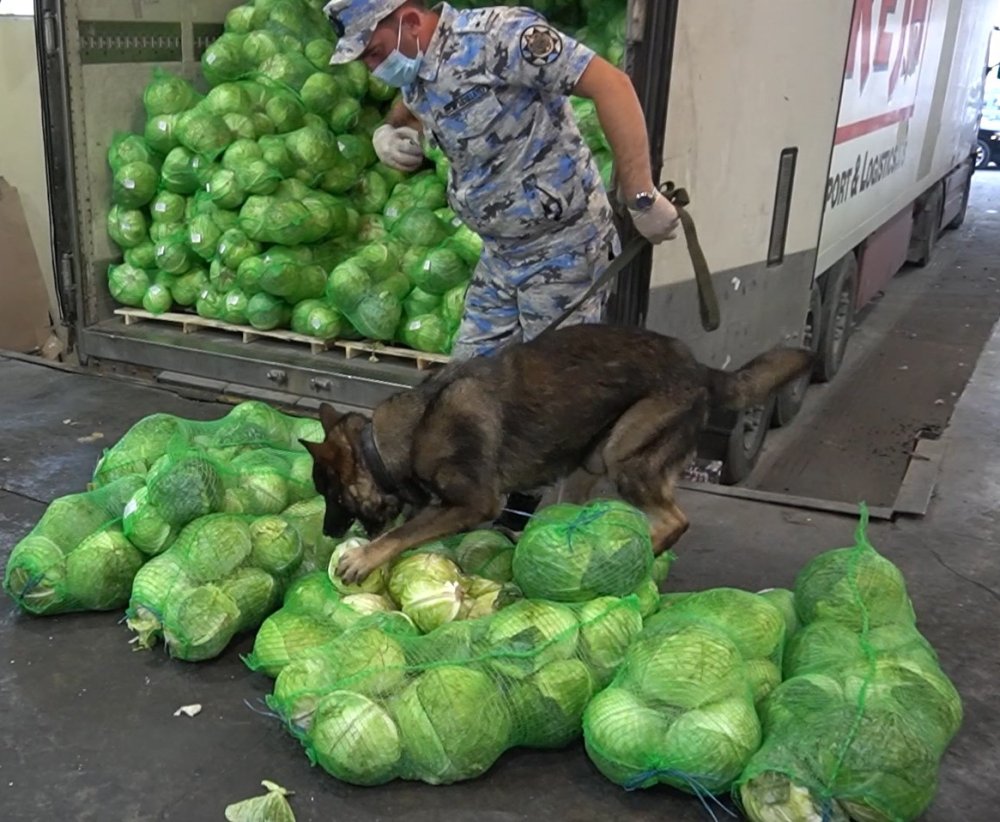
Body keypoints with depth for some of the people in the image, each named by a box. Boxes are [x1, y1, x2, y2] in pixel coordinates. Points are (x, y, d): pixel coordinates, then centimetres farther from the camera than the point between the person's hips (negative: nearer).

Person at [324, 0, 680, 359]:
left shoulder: (496, 35, -22)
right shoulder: (414, 75, 3)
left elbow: (611, 83, -26)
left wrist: (642, 198, -28)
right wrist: (385, 133, 2)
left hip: (561, 250, -8)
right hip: (499, 254, 8)